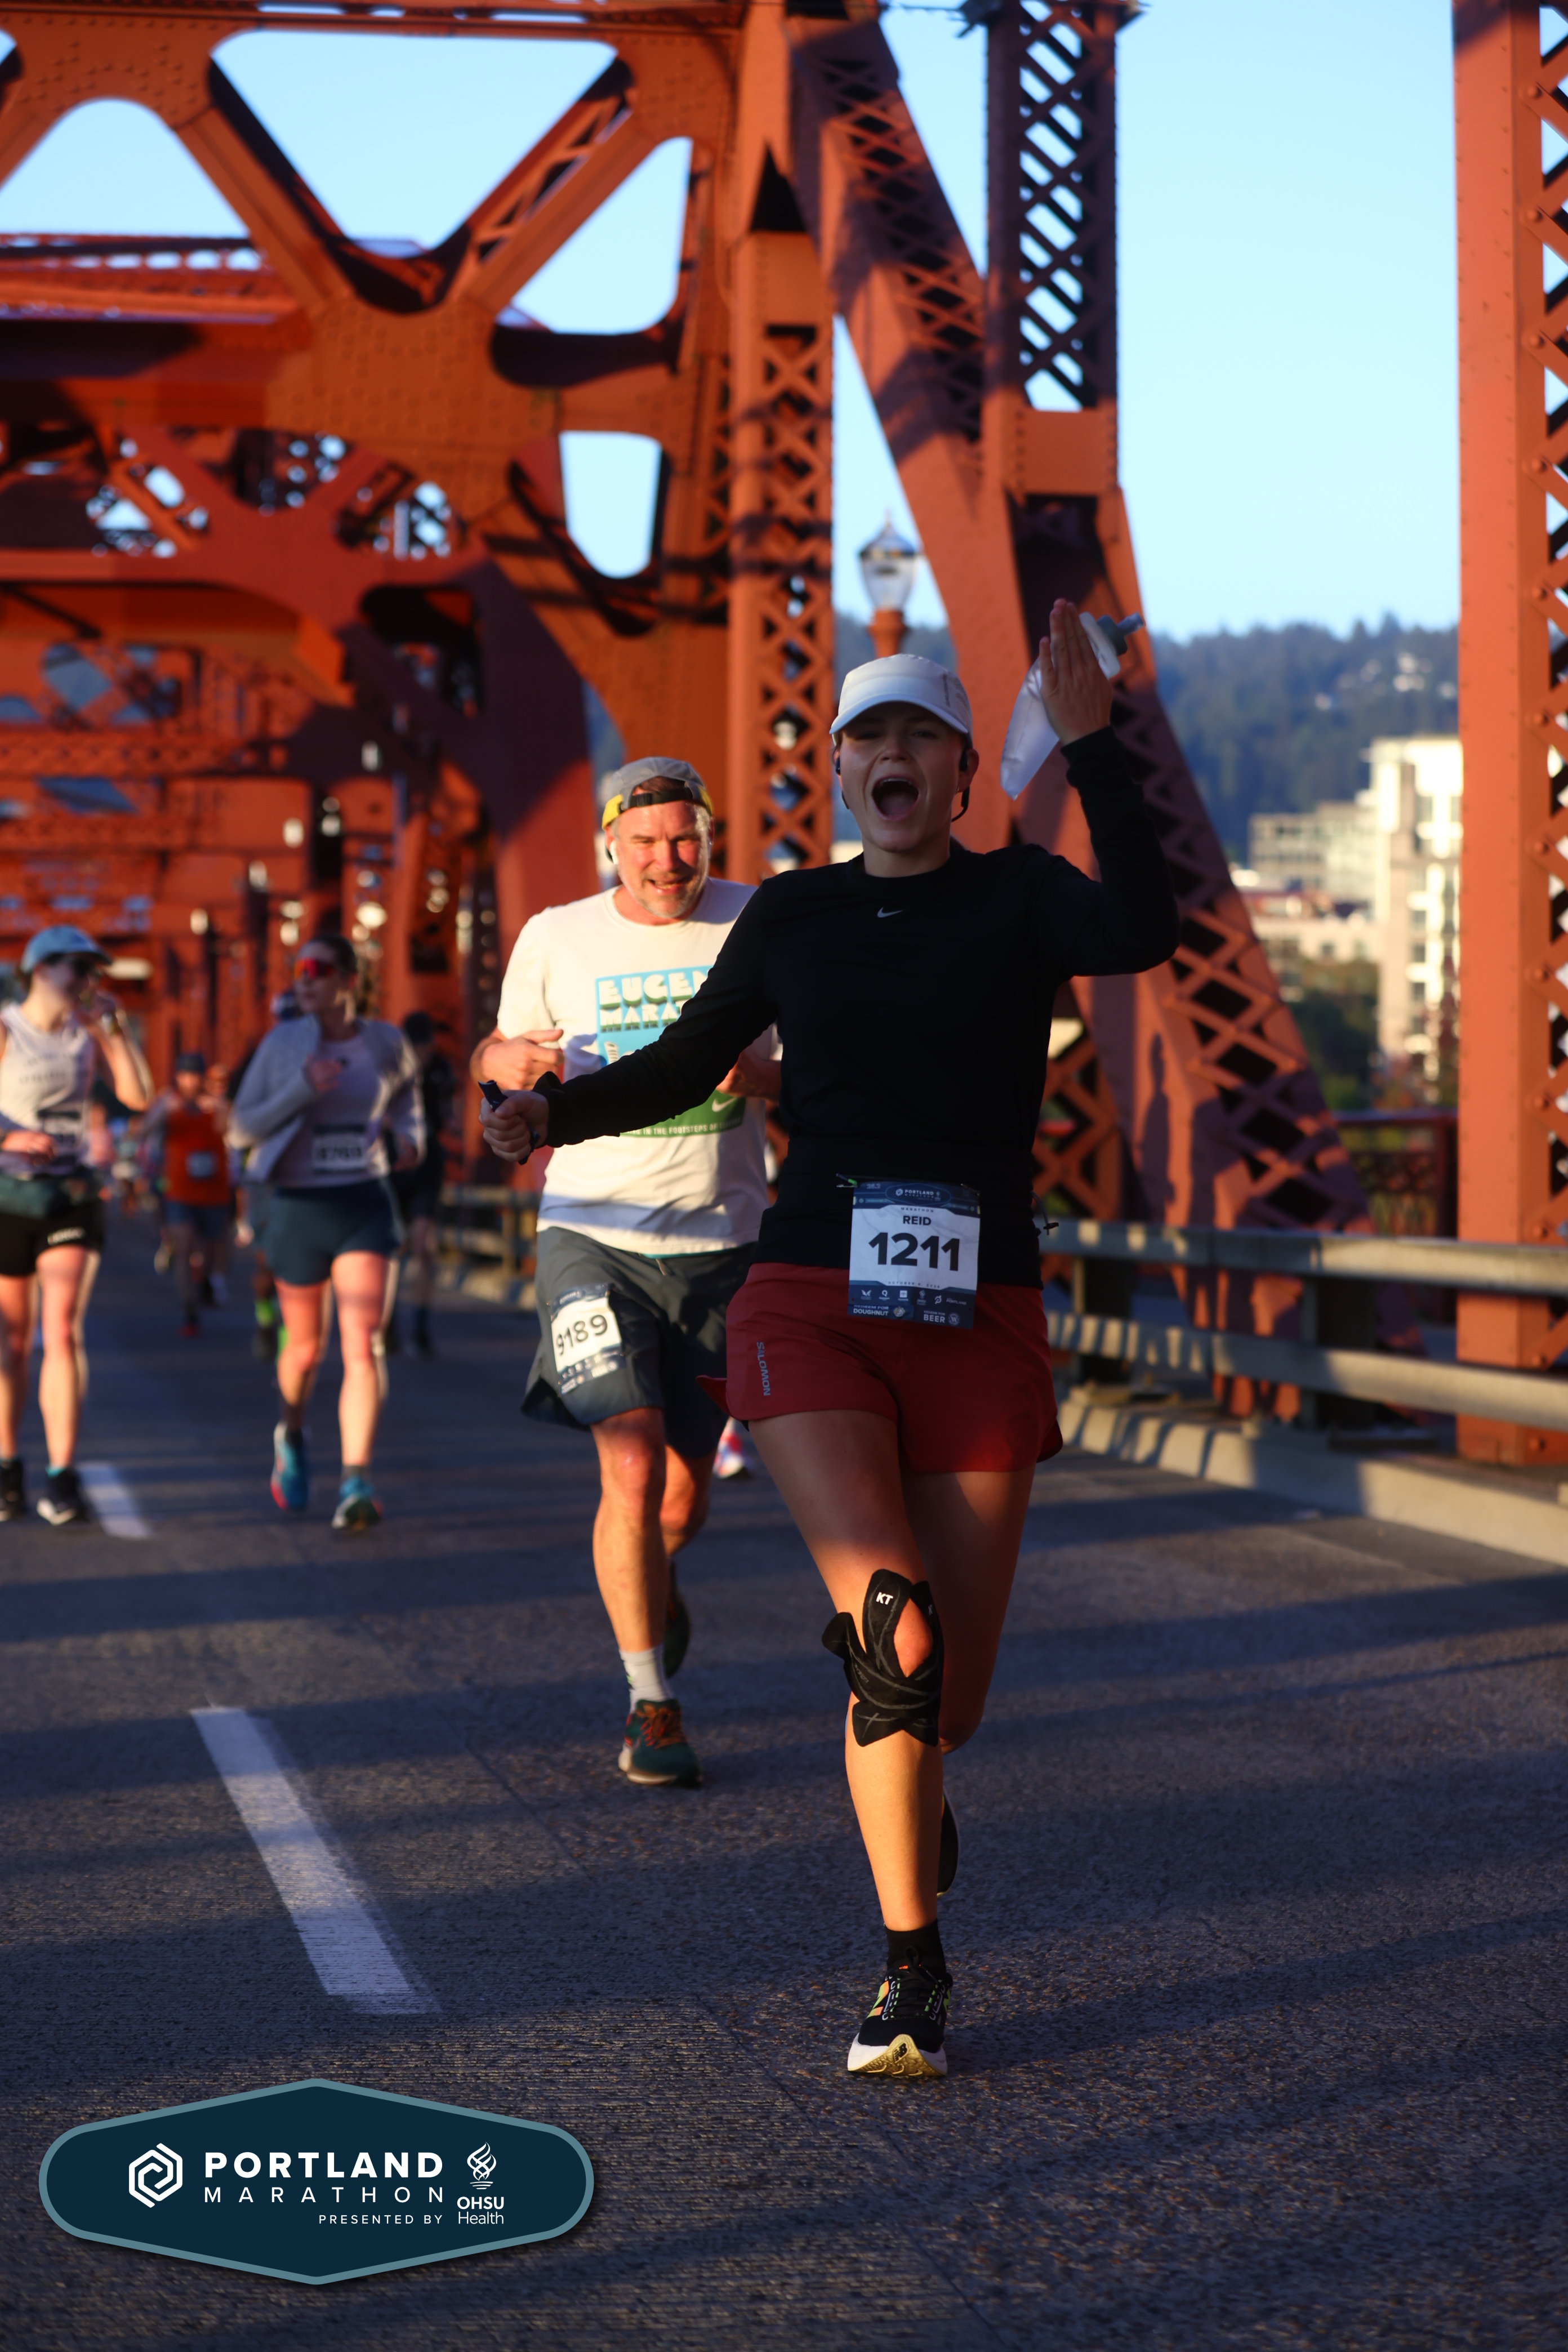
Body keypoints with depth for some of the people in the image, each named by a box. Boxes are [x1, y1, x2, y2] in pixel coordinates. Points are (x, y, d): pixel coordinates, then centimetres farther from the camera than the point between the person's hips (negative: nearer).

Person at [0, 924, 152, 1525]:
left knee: (63, 1332, -13)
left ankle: (62, 1481, -16)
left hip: (72, 1198, 2)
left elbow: (139, 1096, -2)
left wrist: (113, 1027, -8)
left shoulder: (88, 1032, 6)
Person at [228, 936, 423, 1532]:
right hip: (299, 1208, 1)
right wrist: (302, 1090, -16)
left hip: (366, 1204, 0)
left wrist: (409, 1137, 4)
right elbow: (240, 1128, -2)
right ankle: (291, 1433, 46)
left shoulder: (385, 1043, 2)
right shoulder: (282, 1044, -1)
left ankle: (356, 1484, -23)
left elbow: (406, 1091, 24)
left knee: (362, 1344, -17)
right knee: (305, 1348, 14)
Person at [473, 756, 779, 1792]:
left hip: (722, 1240, 1)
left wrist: (757, 1072, -21)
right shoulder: (555, 937, 1)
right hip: (595, 1231, -1)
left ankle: (655, 1577, 47)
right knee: (632, 1468, -16)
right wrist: (518, 1062, -11)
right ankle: (653, 1707, -4)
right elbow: (498, 1052, 14)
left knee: (688, 1482, 9)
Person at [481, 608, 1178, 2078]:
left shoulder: (1017, 896, 2)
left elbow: (1141, 934, -20)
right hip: (812, 1311, 0)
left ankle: (907, 1785, 43)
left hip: (978, 1329, 0)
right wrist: (558, 1113, 3)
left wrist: (1090, 745, -24)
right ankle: (913, 1966, -8)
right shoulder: (795, 915, 10)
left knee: (945, 1694, 3)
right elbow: (687, 1064, 21)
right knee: (890, 1627, -22)